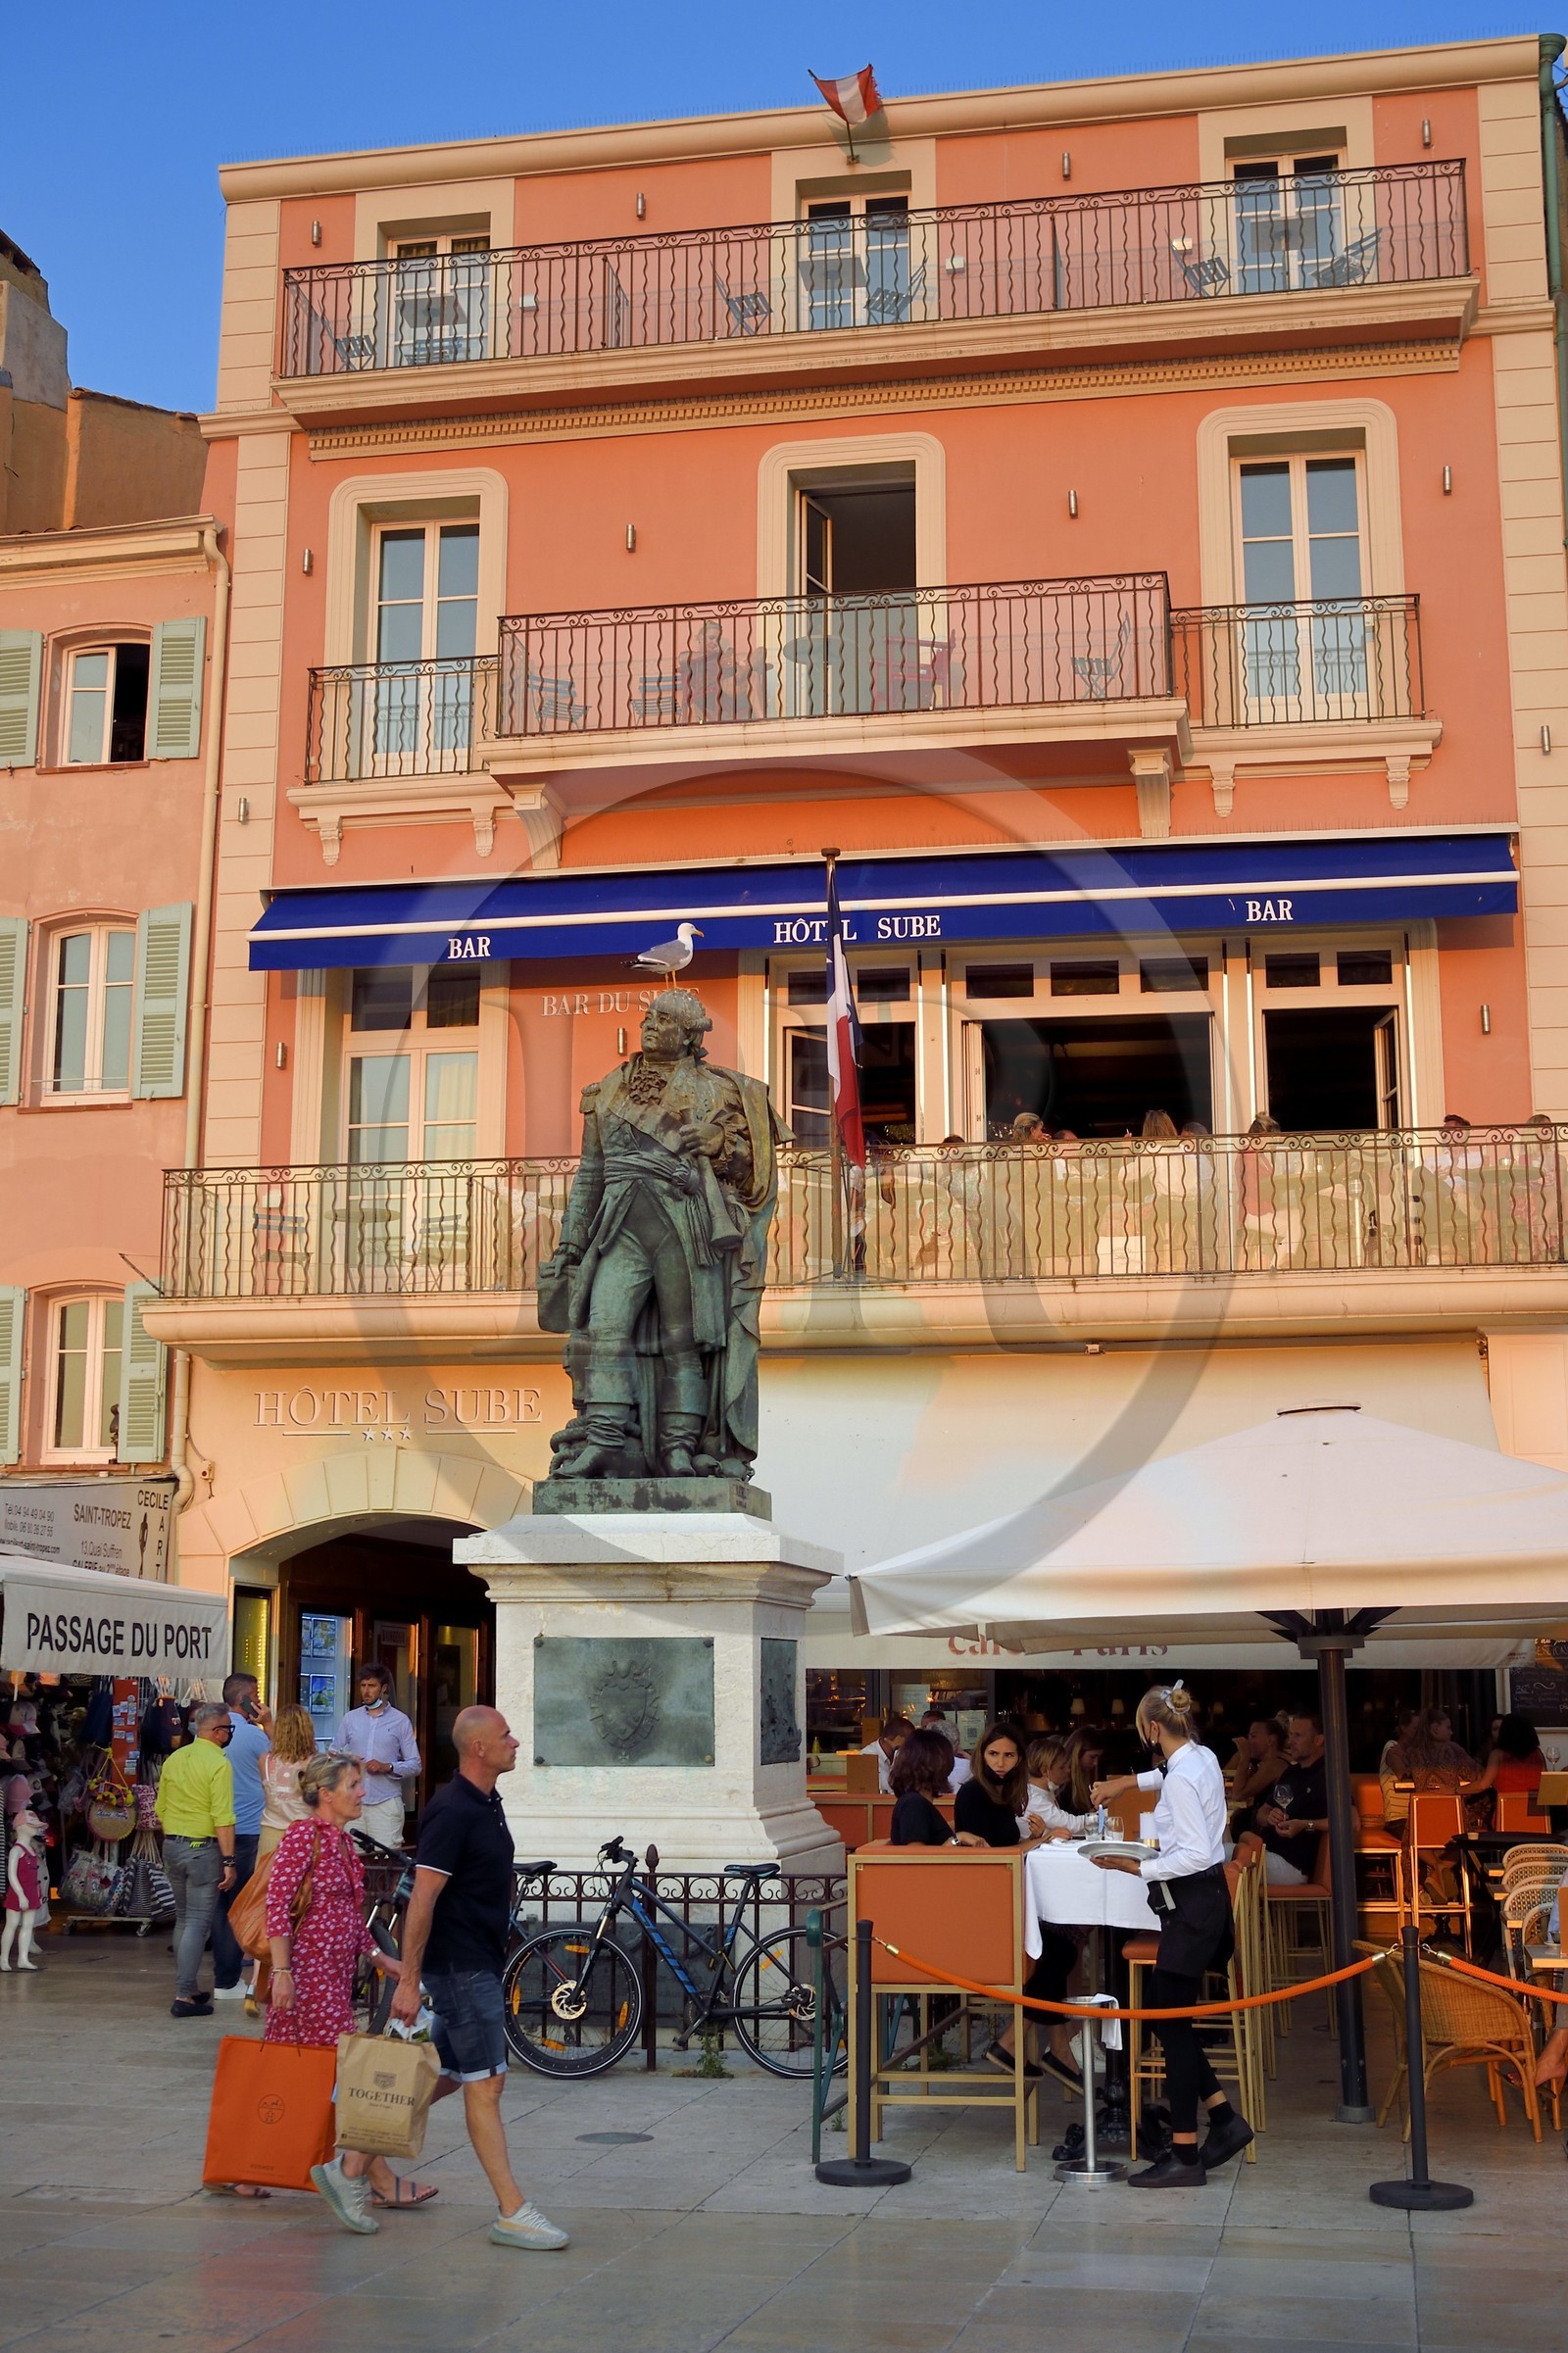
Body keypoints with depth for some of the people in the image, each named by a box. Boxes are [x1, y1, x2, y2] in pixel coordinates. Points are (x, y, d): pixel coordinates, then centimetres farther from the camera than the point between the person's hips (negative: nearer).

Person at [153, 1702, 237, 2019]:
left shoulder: (174, 1759, 8)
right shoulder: (218, 1764, -14)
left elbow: (161, 1808, 16)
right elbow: (223, 1818, -18)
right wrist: (229, 1861, -16)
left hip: (172, 1846, 7)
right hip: (203, 1848, -7)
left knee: (183, 1919, 17)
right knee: (198, 1922, -4)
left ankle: (188, 1988, 24)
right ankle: (184, 1997, -7)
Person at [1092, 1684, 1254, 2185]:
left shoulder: (1181, 1780, -20)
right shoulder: (1204, 1758, 8)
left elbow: (1195, 1853, -25)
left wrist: (1137, 1867, -18)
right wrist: (1128, 1781, 41)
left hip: (1190, 1904, -10)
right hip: (1206, 1897, 10)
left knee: (1171, 2021, -3)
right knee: (1162, 2011, 15)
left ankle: (1184, 2155, 3)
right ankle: (1226, 2119, 17)